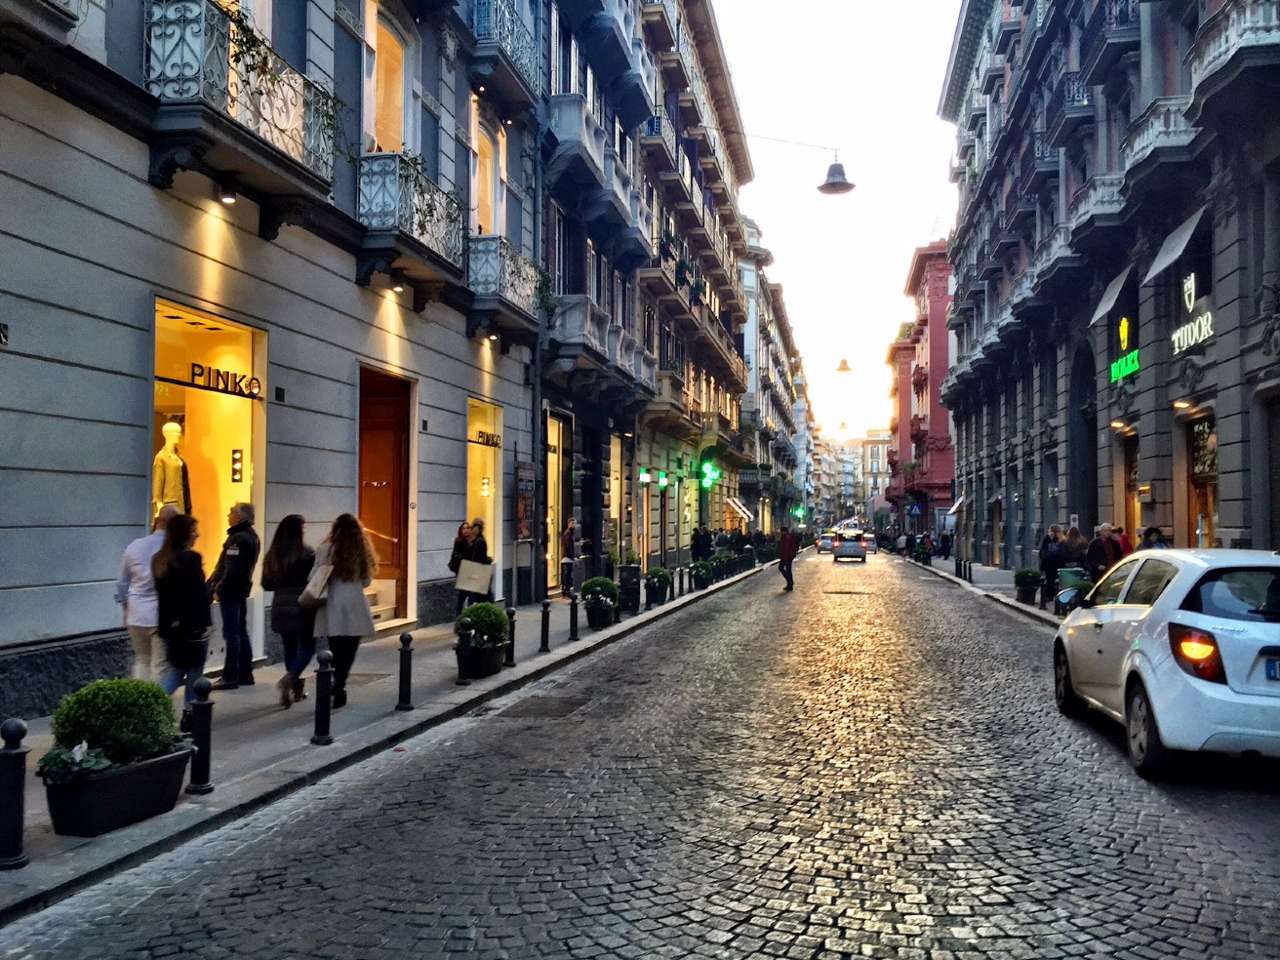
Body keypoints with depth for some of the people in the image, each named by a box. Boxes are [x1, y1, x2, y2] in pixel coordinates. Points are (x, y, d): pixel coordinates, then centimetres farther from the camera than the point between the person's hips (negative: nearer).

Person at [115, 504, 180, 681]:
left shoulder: (134, 546, 3)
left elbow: (122, 583, 12)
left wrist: (126, 609, 25)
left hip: (136, 615, 5)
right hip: (162, 616, -5)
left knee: (142, 660, 19)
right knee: (160, 667, 2)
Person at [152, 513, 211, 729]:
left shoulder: (160, 559, 7)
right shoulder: (190, 559, -16)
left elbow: (163, 593, 11)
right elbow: (199, 595, -18)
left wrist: (166, 624, 16)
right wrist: (205, 623, -12)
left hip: (170, 625, 7)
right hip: (192, 625, -7)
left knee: (175, 670, 15)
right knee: (194, 673, 7)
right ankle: (189, 717, 15)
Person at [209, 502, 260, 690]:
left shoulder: (238, 539, -18)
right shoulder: (251, 536, 13)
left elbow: (232, 569, -23)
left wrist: (218, 589, -15)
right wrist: (214, 584, 16)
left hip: (231, 591, -10)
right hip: (242, 590, 10)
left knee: (231, 634, -6)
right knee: (241, 632, 15)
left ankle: (230, 677, -2)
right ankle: (245, 674, 21)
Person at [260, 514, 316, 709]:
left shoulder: (272, 555, 3)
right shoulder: (307, 554, -13)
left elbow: (266, 584, 8)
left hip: (281, 608, 5)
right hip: (302, 608, -5)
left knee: (290, 648, 15)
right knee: (307, 647, 6)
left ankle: (296, 688, 20)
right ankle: (290, 678, -16)